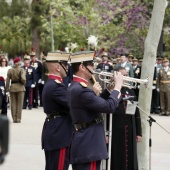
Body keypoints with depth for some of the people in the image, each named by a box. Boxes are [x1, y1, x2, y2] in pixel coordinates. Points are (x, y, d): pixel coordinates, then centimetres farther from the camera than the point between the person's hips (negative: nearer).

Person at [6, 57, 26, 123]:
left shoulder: (10, 70, 0)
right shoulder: (21, 70, -9)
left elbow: (7, 80, 0)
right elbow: (23, 79, -21)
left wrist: (7, 89, 6)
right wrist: (24, 83, 0)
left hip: (12, 87, 3)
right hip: (20, 87, -3)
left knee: (13, 104, 10)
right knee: (19, 104, 4)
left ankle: (14, 118, 10)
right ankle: (18, 118, 2)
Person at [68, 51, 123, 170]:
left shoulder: (76, 87, 12)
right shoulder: (80, 90, -21)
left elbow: (99, 103, 21)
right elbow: (109, 107, -22)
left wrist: (109, 89, 11)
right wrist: (117, 86, -9)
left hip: (83, 144, 11)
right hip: (88, 146, -11)